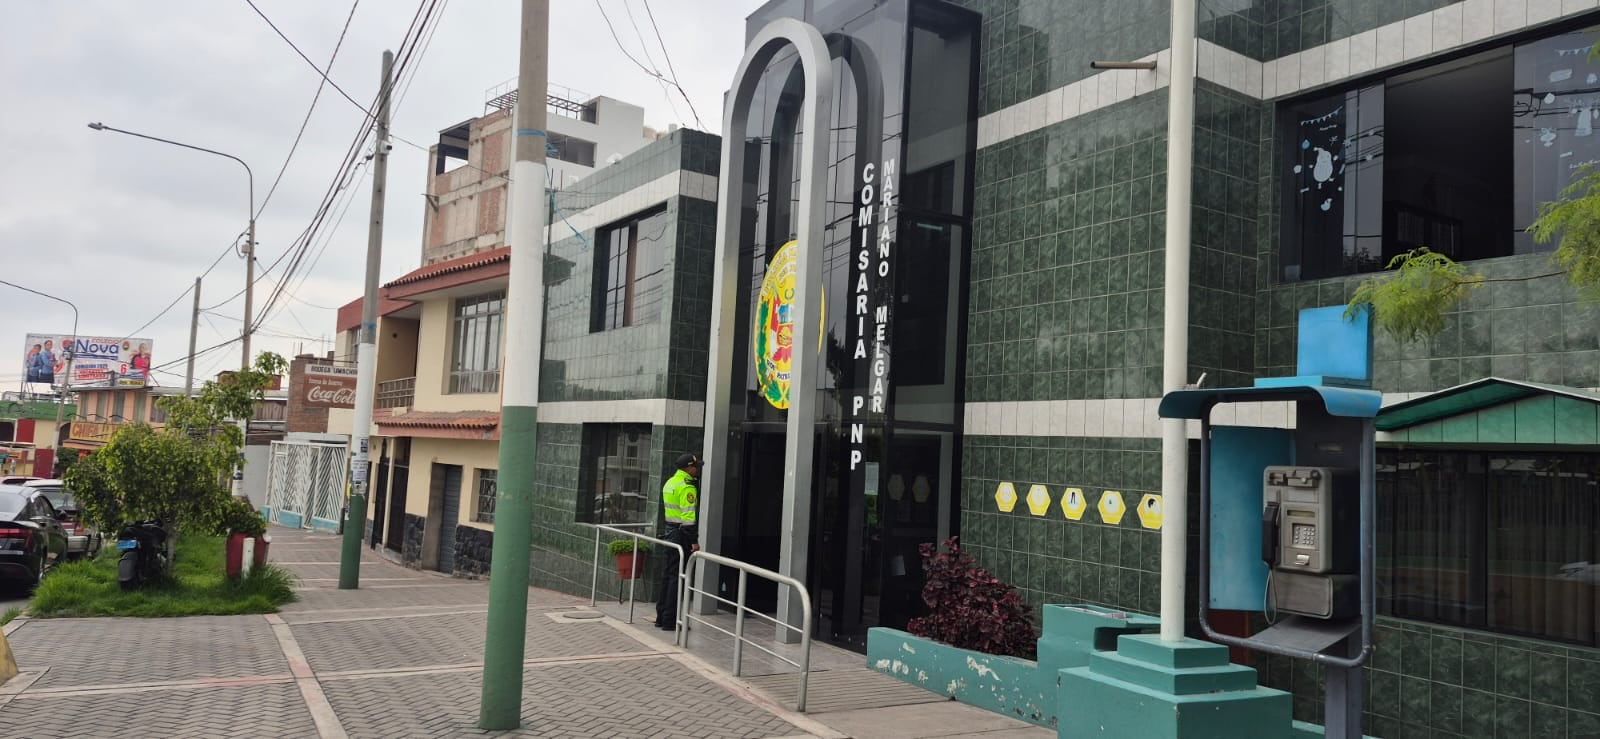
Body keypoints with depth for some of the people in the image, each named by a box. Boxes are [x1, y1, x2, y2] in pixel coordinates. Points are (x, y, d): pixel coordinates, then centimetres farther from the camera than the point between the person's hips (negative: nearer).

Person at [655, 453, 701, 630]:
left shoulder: (670, 483, 14)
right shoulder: (687, 487, -15)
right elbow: (688, 516, -21)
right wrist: (694, 541, -20)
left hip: (669, 531, 9)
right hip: (681, 535, -9)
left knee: (666, 575, 14)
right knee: (676, 578, -4)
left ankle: (661, 618, 20)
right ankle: (670, 621, -1)